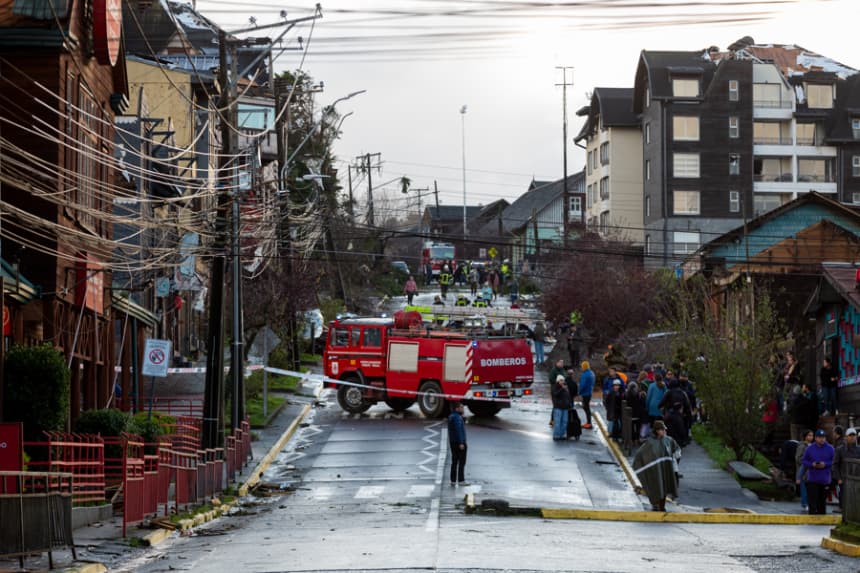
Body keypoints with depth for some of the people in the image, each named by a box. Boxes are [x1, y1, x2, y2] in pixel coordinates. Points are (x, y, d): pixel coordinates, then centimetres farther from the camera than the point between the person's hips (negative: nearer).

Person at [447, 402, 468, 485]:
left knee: (454, 462, 10)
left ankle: (453, 480, 10)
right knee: (462, 462, -4)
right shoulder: (457, 417, -17)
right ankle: (461, 480, -5)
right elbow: (458, 430, -23)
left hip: (452, 442, 9)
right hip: (459, 441, -9)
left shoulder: (451, 417, 13)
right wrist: (461, 443, -25)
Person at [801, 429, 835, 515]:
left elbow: (834, 462, 4)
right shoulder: (810, 448, 3)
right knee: (812, 499, -8)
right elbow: (804, 461, 7)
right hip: (812, 479, -1)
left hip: (825, 480, 1)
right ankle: (812, 514, -6)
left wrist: (825, 464, -13)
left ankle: (822, 514, 18)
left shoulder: (830, 449, 2)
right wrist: (812, 464, -12)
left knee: (822, 499, 8)